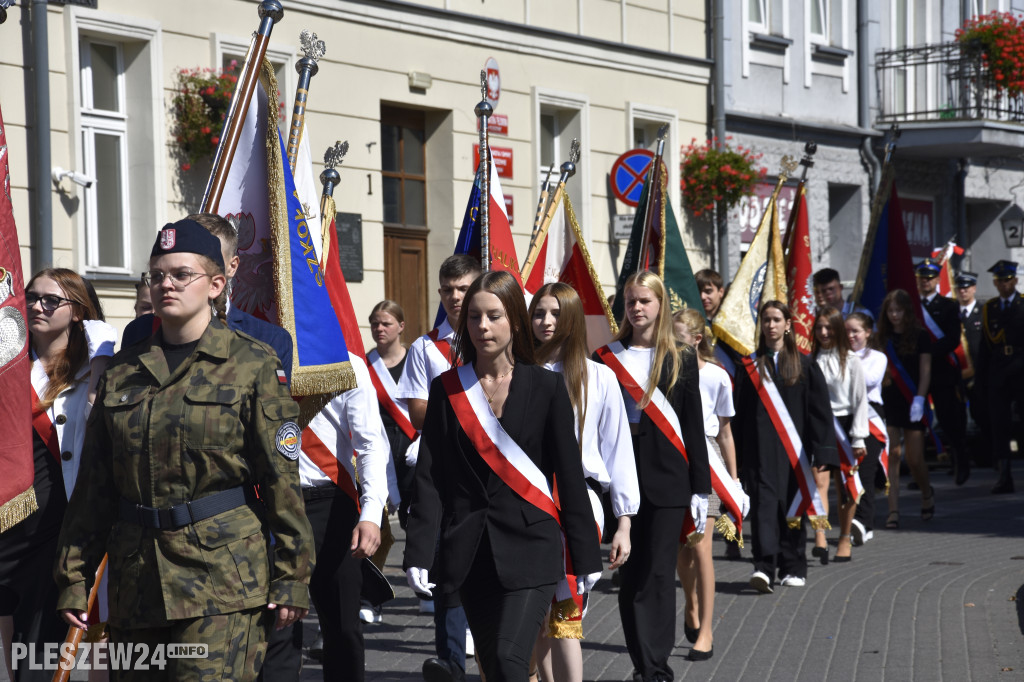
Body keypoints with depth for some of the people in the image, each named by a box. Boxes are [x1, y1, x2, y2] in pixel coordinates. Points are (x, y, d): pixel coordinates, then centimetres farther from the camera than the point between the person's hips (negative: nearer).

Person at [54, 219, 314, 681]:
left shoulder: (254, 365, 0)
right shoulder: (122, 371, 12)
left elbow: (281, 480, -2)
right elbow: (94, 485, 14)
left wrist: (290, 578, -5)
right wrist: (74, 579, 10)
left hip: (223, 573, -4)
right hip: (137, 581, 5)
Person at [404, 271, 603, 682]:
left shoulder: (547, 388, 0)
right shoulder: (447, 389, 6)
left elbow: (570, 476, 2)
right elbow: (429, 477, 4)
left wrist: (586, 557, 2)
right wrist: (418, 552, -5)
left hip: (530, 545, -3)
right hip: (470, 551, 3)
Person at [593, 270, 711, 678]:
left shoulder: (681, 359, 5)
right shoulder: (606, 358, 7)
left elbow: (694, 426, 4)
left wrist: (700, 489, 0)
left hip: (667, 476, -1)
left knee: (658, 572, -2)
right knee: (630, 572, 2)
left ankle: (655, 666, 2)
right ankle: (646, 666, 10)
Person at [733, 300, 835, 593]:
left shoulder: (804, 365, 5)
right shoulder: (750, 367, 7)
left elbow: (819, 410, 2)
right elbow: (739, 413, 7)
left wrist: (821, 451, -7)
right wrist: (737, 456, 1)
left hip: (794, 447, 1)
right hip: (760, 448, 0)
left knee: (792, 506, 6)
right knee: (763, 503, -12)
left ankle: (793, 569, 17)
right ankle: (764, 567, -21)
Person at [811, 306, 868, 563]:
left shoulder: (850, 360, 1)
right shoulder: (810, 360, 6)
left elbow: (860, 399, 1)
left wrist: (858, 437, -4)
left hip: (843, 424, -1)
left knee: (845, 485, 5)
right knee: (819, 480, -14)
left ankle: (845, 538, 19)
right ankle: (820, 537, -23)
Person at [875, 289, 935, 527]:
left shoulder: (920, 337, 1)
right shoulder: (882, 338, 8)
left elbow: (925, 372, -2)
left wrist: (919, 399, -12)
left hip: (912, 404, -2)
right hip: (888, 402, 2)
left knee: (914, 459, 0)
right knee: (892, 456, -7)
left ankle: (927, 494, 30)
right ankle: (893, 511, -8)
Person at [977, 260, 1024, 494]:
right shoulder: (989, 308, 12)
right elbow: (986, 343, 12)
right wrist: (983, 375, 8)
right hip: (998, 375, 3)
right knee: (999, 424, 1)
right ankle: (1004, 476, 4)